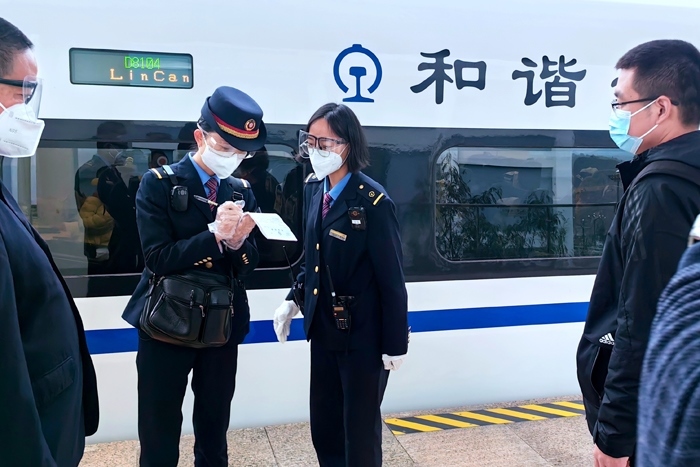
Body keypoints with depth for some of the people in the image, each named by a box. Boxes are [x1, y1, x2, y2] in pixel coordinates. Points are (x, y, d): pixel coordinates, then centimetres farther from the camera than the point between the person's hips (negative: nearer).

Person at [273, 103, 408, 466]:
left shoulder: (372, 201, -19)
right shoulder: (313, 188, 3)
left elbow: (391, 277, -16)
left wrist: (395, 342, -13)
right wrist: (294, 299, 2)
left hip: (362, 335, -6)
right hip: (323, 329, 7)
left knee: (360, 431, 11)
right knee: (323, 427, 18)